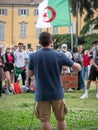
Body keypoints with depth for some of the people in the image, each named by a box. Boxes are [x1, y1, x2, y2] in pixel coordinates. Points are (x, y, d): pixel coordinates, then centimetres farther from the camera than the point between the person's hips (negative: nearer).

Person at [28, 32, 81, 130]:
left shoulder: (33, 56, -7)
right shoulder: (59, 56, -10)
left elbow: (30, 74, 5)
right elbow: (78, 67, -4)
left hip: (41, 94, 0)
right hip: (57, 93, 0)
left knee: (45, 121, 3)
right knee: (61, 119, 15)